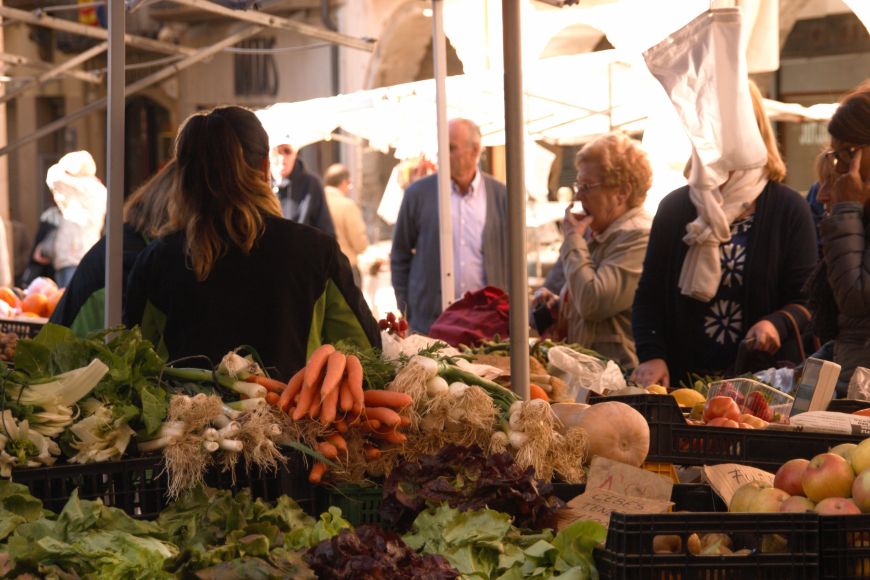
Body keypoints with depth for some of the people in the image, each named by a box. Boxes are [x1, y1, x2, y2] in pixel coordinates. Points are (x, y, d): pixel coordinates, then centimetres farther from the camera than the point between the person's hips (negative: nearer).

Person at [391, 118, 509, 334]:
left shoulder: (501, 196, 4)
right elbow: (400, 257, 8)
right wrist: (405, 314, 3)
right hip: (429, 320, -1)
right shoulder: (419, 193, 2)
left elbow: (511, 257, 10)